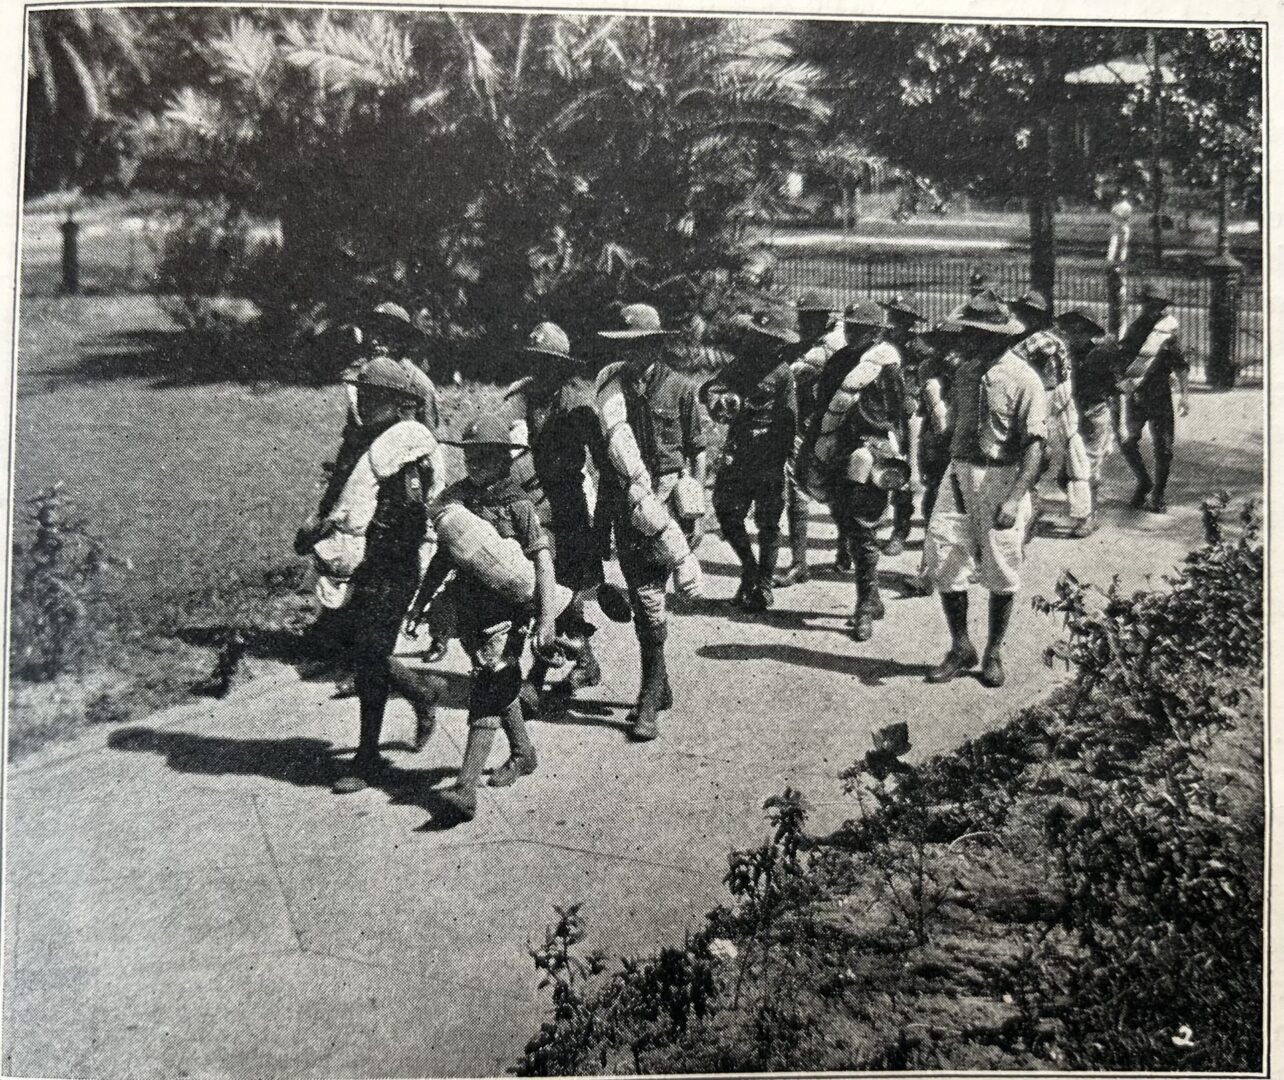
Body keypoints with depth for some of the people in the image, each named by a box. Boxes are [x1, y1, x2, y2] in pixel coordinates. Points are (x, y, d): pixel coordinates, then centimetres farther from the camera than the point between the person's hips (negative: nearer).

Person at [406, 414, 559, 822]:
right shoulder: (454, 497, 5)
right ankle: (522, 753, 40)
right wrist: (420, 602, 17)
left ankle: (466, 788, -17)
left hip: (507, 609, -6)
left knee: (487, 690, -12)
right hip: (468, 608, 6)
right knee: (502, 682, 20)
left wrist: (547, 619, -20)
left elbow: (542, 561, -14)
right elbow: (443, 556, 16)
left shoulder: (517, 503, -11)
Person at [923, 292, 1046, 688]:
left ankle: (993, 653, 22)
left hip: (1002, 478, -5)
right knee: (944, 560, 1)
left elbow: (1035, 445, -17)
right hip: (959, 472, 6)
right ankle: (960, 649, 15)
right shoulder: (965, 371, 8)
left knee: (1001, 573, 5)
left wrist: (1014, 498, -26)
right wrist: (952, 473, 15)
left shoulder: (1023, 380, -13)